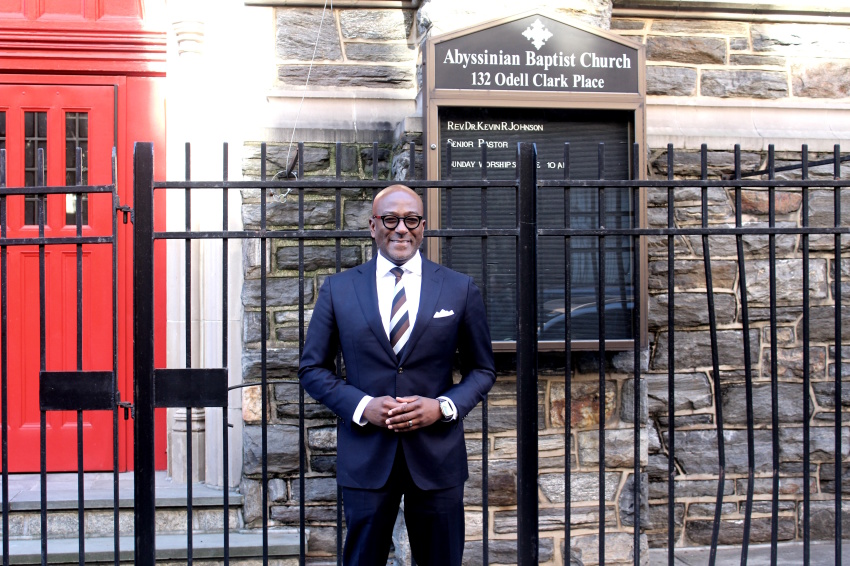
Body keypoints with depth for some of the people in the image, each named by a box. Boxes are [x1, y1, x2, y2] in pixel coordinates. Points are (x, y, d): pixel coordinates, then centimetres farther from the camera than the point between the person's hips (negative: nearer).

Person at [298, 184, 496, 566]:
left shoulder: (460, 289, 2)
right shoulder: (338, 289, 2)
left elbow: (482, 370, 7)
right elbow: (313, 368, 5)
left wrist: (444, 406, -11)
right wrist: (361, 405, -12)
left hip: (437, 458, 1)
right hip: (366, 458, 0)